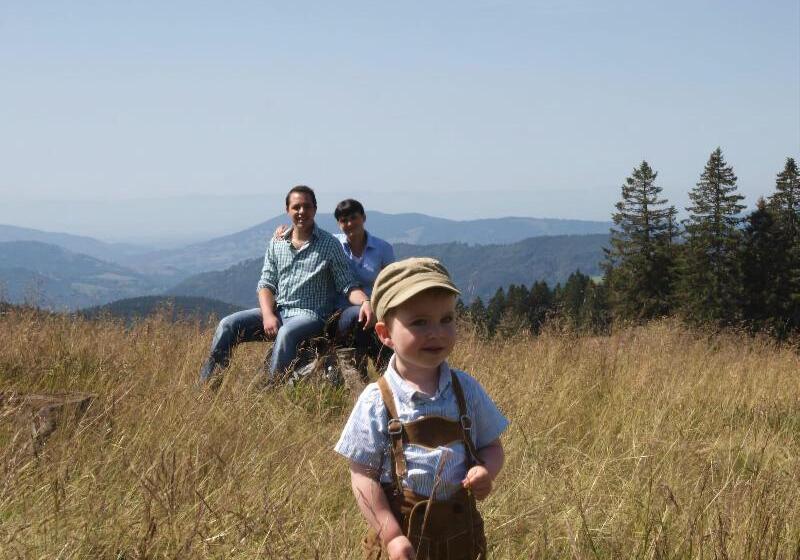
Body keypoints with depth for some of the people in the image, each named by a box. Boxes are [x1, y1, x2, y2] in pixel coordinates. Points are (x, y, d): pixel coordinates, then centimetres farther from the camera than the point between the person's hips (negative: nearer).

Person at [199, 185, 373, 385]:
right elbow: (266, 284, 8)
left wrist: (365, 301, -25)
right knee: (228, 325, -14)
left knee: (286, 333, -38)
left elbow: (347, 285, -2)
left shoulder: (330, 245, 1)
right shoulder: (277, 243, 12)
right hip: (277, 310, 5)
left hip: (310, 314, -4)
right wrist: (268, 315, -11)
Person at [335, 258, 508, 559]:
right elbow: (363, 475, -8)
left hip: (461, 532, 3)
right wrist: (391, 536, -14)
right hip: (402, 532, -3)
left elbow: (491, 446, 10)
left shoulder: (466, 390, 0)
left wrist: (486, 470, -12)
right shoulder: (377, 401, -10)